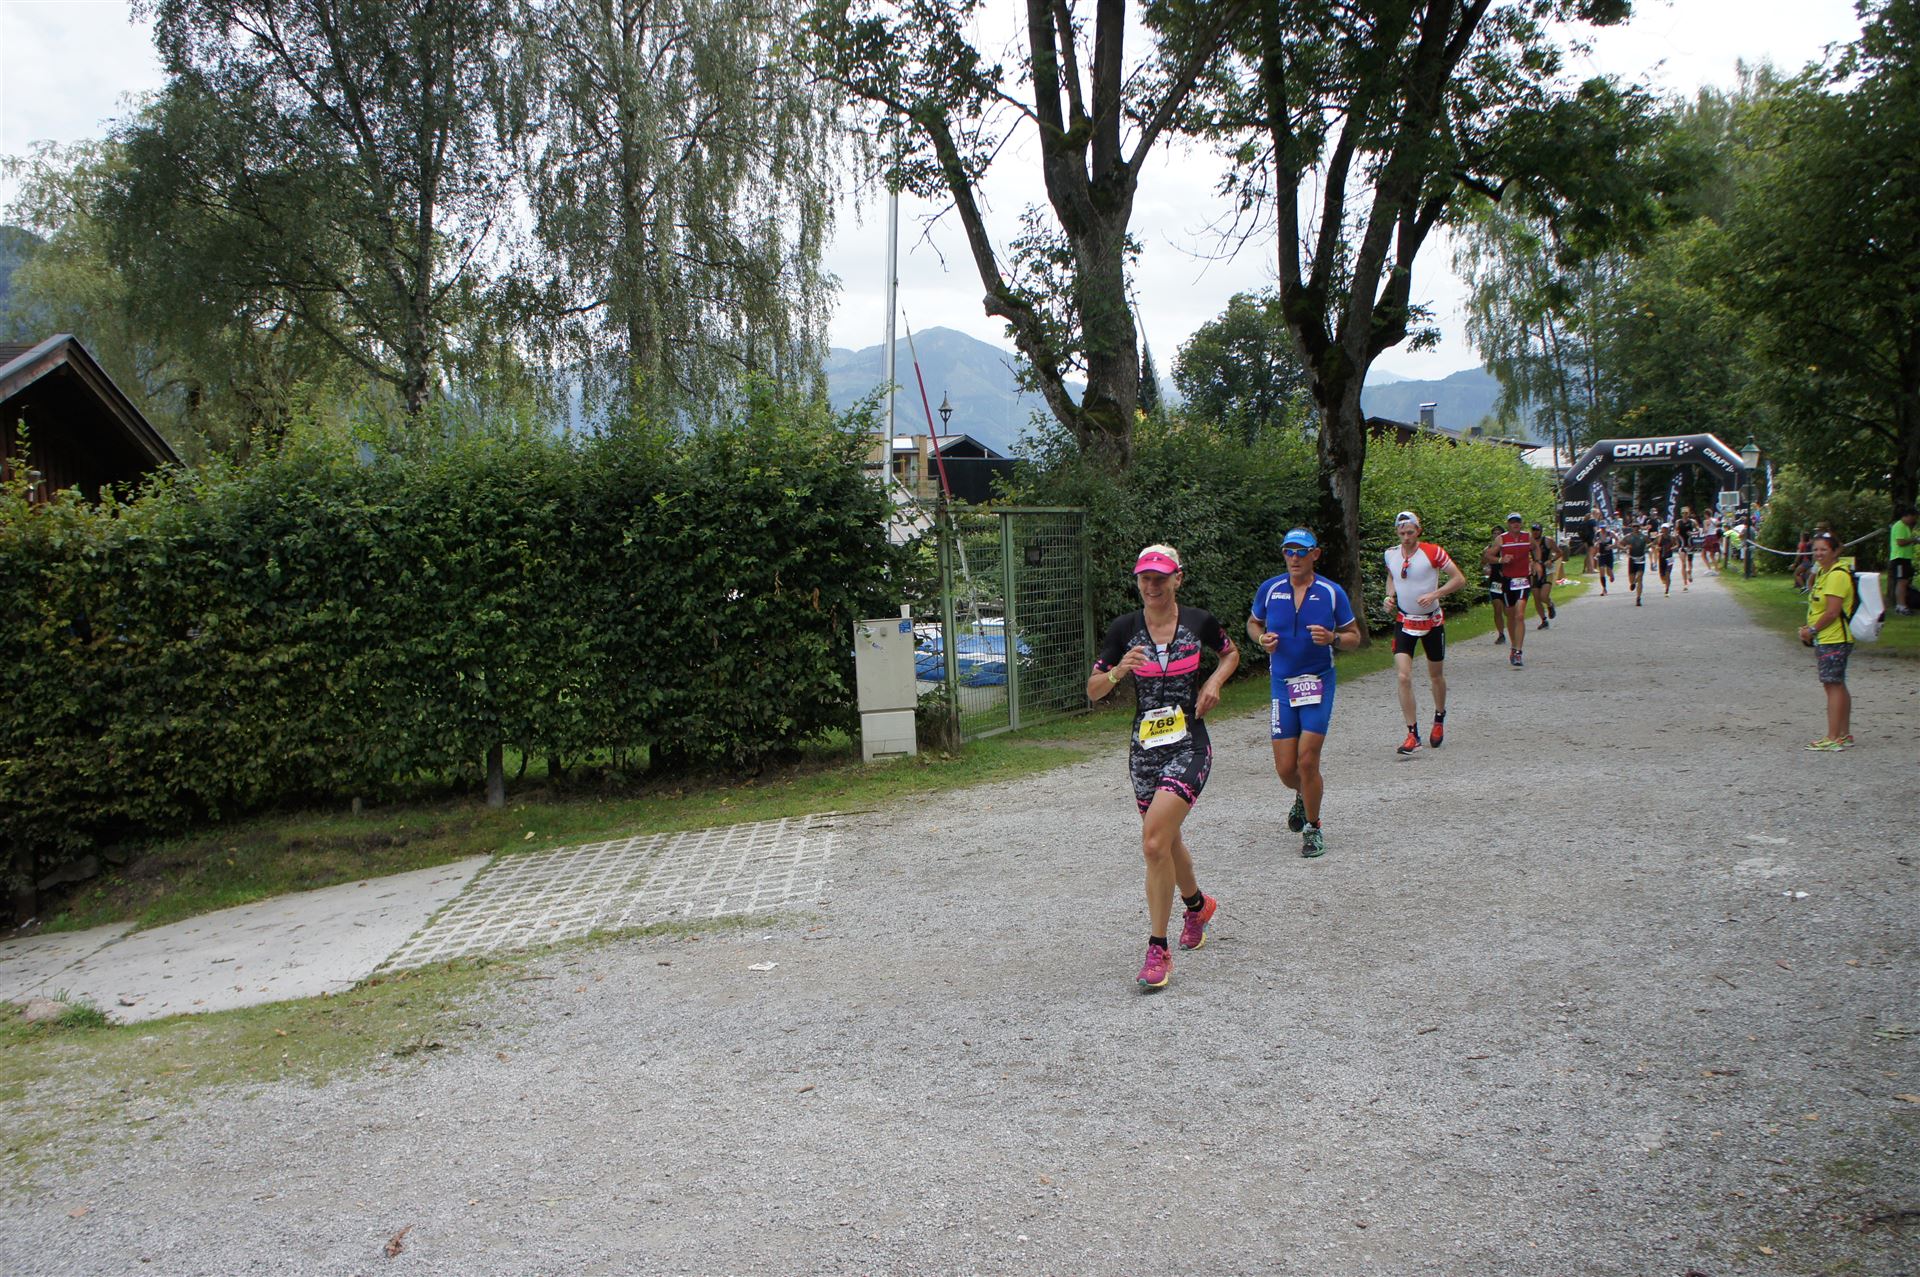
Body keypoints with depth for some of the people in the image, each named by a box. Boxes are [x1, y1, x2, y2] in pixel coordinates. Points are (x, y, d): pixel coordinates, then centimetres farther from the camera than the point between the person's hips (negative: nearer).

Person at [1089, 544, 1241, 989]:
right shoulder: (1124, 628, -2)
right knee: (1167, 840, 18)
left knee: (1155, 842, -18)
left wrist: (1214, 682, -1)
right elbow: (1093, 690, -2)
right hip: (1145, 748, 3)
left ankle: (1158, 950, -7)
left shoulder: (1199, 621, -3)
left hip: (1189, 746, -3)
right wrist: (1118, 671, -22)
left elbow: (1231, 654, 18)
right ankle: (1198, 903, 50)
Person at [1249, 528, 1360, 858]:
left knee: (1307, 761, -10)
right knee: (1285, 769, 2)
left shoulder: (1332, 593, -3)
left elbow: (1354, 636, 5)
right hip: (1282, 683, 2)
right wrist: (1262, 639, -6)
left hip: (1319, 682, -2)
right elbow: (1253, 623, 17)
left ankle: (1313, 828, 12)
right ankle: (1304, 795, 39)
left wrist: (1332, 639, -17)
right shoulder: (1269, 589, 1)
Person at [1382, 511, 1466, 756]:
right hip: (1404, 622, 2)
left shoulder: (1432, 552, -13)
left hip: (1432, 621, -2)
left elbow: (1459, 578, -10)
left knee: (1436, 676, 13)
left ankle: (1439, 720, 39)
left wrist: (1434, 594, -22)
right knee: (1403, 677, -13)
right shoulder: (1391, 555, -1)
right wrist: (1390, 595, -1)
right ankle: (1412, 735, -10)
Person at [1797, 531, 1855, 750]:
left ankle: (1833, 738, -9)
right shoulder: (1823, 572, 15)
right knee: (1838, 686, 15)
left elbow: (1833, 611, -21)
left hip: (1834, 640, -11)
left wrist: (1812, 630, -12)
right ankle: (1844, 734, 22)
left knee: (1833, 685, -9)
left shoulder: (1837, 575, -17)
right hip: (1825, 639, 11)